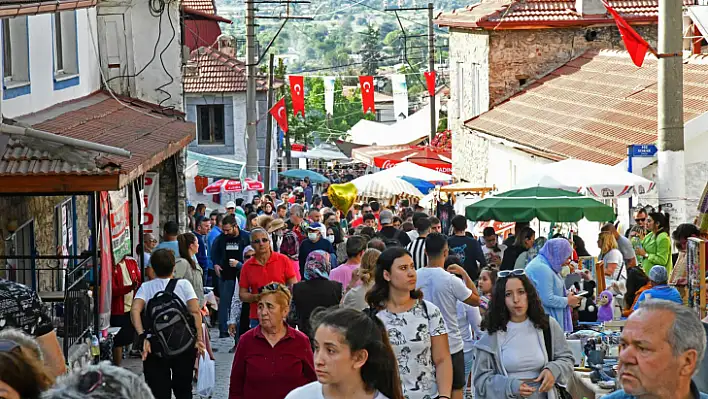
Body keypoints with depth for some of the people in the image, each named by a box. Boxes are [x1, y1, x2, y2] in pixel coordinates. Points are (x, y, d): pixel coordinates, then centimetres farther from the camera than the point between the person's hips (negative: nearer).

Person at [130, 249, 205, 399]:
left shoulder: (145, 287, 3)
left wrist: (143, 337, -18)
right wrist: (199, 339, -8)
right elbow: (195, 312, -9)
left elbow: (135, 311, -14)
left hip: (155, 347, 0)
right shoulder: (184, 285, 2)